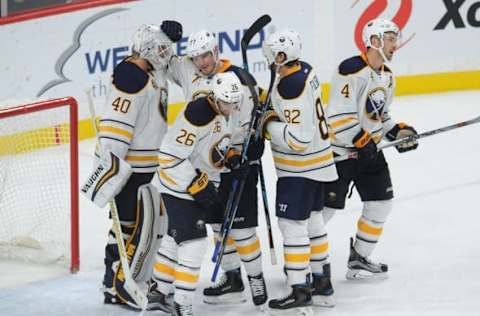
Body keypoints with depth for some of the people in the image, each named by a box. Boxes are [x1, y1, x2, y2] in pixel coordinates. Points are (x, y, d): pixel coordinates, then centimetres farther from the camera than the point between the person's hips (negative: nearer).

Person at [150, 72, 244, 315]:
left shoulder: (227, 113, 2)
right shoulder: (198, 114, -27)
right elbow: (170, 157, -27)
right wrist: (199, 187, -23)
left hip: (203, 184, 9)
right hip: (179, 186, -9)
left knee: (176, 239, 17)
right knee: (194, 242, -12)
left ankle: (159, 293, 29)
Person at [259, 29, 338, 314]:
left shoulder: (291, 87, -26)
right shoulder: (306, 70, 3)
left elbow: (299, 138, -29)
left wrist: (270, 125, -18)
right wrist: (273, 113, 7)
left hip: (300, 168, -10)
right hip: (317, 162, 10)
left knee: (292, 225, -7)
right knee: (312, 221, 18)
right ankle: (322, 285, 27)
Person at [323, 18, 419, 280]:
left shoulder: (387, 77, 10)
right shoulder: (351, 71, -20)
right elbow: (338, 116, -23)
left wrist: (397, 132, 5)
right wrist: (360, 141, -24)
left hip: (370, 150, 9)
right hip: (339, 150, -9)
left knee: (380, 203, 7)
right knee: (325, 207, -5)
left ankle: (359, 259, 19)